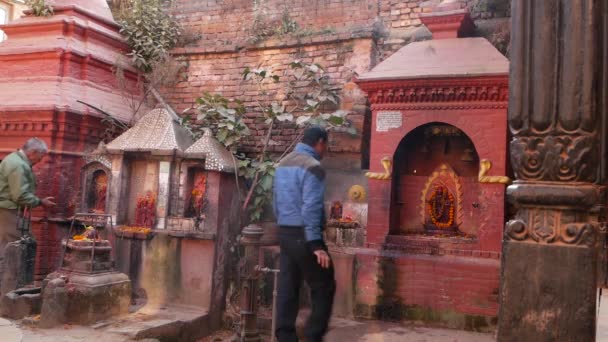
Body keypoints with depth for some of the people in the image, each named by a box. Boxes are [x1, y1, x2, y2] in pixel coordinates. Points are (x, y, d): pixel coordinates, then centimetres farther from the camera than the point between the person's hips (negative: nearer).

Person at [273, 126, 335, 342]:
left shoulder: (283, 164, 13)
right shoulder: (313, 167, -13)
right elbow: (310, 208, -20)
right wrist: (316, 244, -20)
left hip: (285, 233, 8)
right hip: (303, 236, -8)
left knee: (287, 289, 8)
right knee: (324, 287, 2)